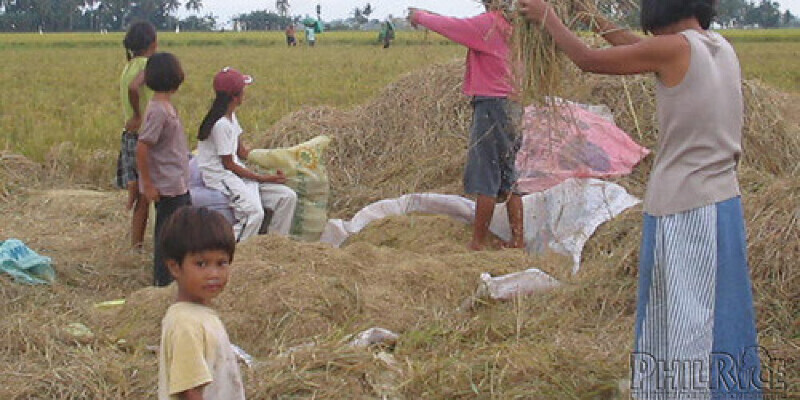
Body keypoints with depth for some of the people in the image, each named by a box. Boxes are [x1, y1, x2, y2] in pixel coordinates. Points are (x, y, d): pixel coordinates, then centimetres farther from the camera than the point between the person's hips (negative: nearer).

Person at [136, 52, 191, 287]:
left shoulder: (166, 106, 7)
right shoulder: (159, 111, -21)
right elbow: (141, 148, -23)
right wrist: (148, 185, -18)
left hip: (179, 184, 10)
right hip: (167, 187, -10)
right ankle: (163, 283, 13)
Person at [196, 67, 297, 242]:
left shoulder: (231, 116, 11)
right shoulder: (221, 124, -18)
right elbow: (228, 164, -15)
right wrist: (263, 178, -12)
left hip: (238, 174, 10)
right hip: (220, 177, -10)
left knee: (288, 196, -1)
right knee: (254, 213, -33)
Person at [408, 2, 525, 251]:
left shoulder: (488, 23, -15)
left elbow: (448, 26, -8)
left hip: (490, 106, -8)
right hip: (510, 105, 8)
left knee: (486, 177, -3)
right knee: (508, 176, 14)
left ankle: (477, 244, 2)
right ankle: (518, 239, 17)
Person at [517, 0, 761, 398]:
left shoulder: (675, 48, -13)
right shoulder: (722, 48, 7)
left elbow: (588, 60, -4)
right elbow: (641, 51, 22)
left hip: (681, 210, -7)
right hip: (723, 203, 7)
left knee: (685, 323, 0)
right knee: (721, 315, 15)